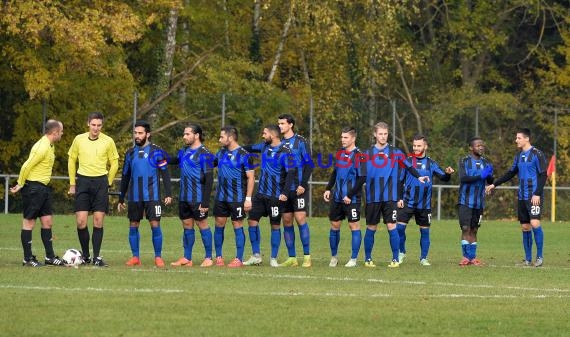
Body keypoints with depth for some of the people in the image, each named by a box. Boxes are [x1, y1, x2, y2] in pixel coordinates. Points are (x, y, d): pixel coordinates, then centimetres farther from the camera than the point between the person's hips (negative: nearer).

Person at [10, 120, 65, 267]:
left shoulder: (49, 146, 12)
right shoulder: (42, 147, -20)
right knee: (29, 222, -2)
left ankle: (50, 257, 13)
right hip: (33, 187, -10)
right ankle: (28, 258, 1)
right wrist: (20, 184, -11)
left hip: (43, 187, 10)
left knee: (47, 221, 9)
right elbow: (26, 166, -21)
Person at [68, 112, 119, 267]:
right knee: (81, 222, -5)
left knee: (98, 221, -2)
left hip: (100, 181, -1)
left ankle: (97, 257, 4)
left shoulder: (108, 141, -1)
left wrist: (108, 183, 6)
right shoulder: (79, 139, 2)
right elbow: (71, 160, 13)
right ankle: (85, 255, 10)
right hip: (83, 180, 1)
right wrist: (72, 184, 12)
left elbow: (114, 163, 10)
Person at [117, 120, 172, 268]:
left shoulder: (156, 151, -2)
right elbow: (125, 177, 18)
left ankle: (158, 257, 1)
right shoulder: (130, 153, 11)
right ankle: (135, 257, 11)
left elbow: (165, 173, -3)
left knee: (155, 224, -7)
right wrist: (121, 199, 17)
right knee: (133, 226, 3)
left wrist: (168, 194, -12)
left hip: (152, 196, -4)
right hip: (134, 197, 4)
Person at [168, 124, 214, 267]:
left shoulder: (204, 154, -11)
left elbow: (209, 179, -14)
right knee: (187, 226, 10)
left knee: (202, 225, 0)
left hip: (198, 199, -7)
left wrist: (205, 202, -18)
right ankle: (187, 258, 16)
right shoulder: (184, 151, 11)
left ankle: (208, 258, 8)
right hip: (184, 198, 7)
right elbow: (174, 161, 32)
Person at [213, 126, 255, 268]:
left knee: (238, 226, -1)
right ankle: (218, 257, 15)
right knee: (219, 225, 6)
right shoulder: (221, 153, 10)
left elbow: (250, 178, -10)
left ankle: (239, 259, 4)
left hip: (237, 198, -6)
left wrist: (248, 198, -14)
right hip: (221, 197, 6)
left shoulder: (244, 155, -9)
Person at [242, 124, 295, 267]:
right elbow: (251, 148, 26)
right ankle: (256, 256, 10)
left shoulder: (284, 152, -16)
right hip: (261, 193, 7)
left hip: (275, 196, -7)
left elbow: (291, 172, -22)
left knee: (275, 225, 2)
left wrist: (284, 192, -28)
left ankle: (273, 259, 9)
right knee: (252, 220, 3)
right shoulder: (265, 146, 6)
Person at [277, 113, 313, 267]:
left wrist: (303, 184, -14)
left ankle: (307, 257, -6)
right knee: (287, 221, 4)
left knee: (300, 219, -10)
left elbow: (309, 164, -6)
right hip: (284, 190, 6)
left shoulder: (300, 141, -3)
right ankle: (292, 258, 9)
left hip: (298, 189, -5)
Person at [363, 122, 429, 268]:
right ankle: (368, 259, 15)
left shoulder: (395, 153, 3)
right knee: (371, 228, 6)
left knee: (391, 227, -7)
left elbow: (408, 166, 2)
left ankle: (395, 259, -1)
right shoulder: (368, 153, 6)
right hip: (372, 198, 1)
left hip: (390, 198, -1)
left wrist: (418, 177, -15)